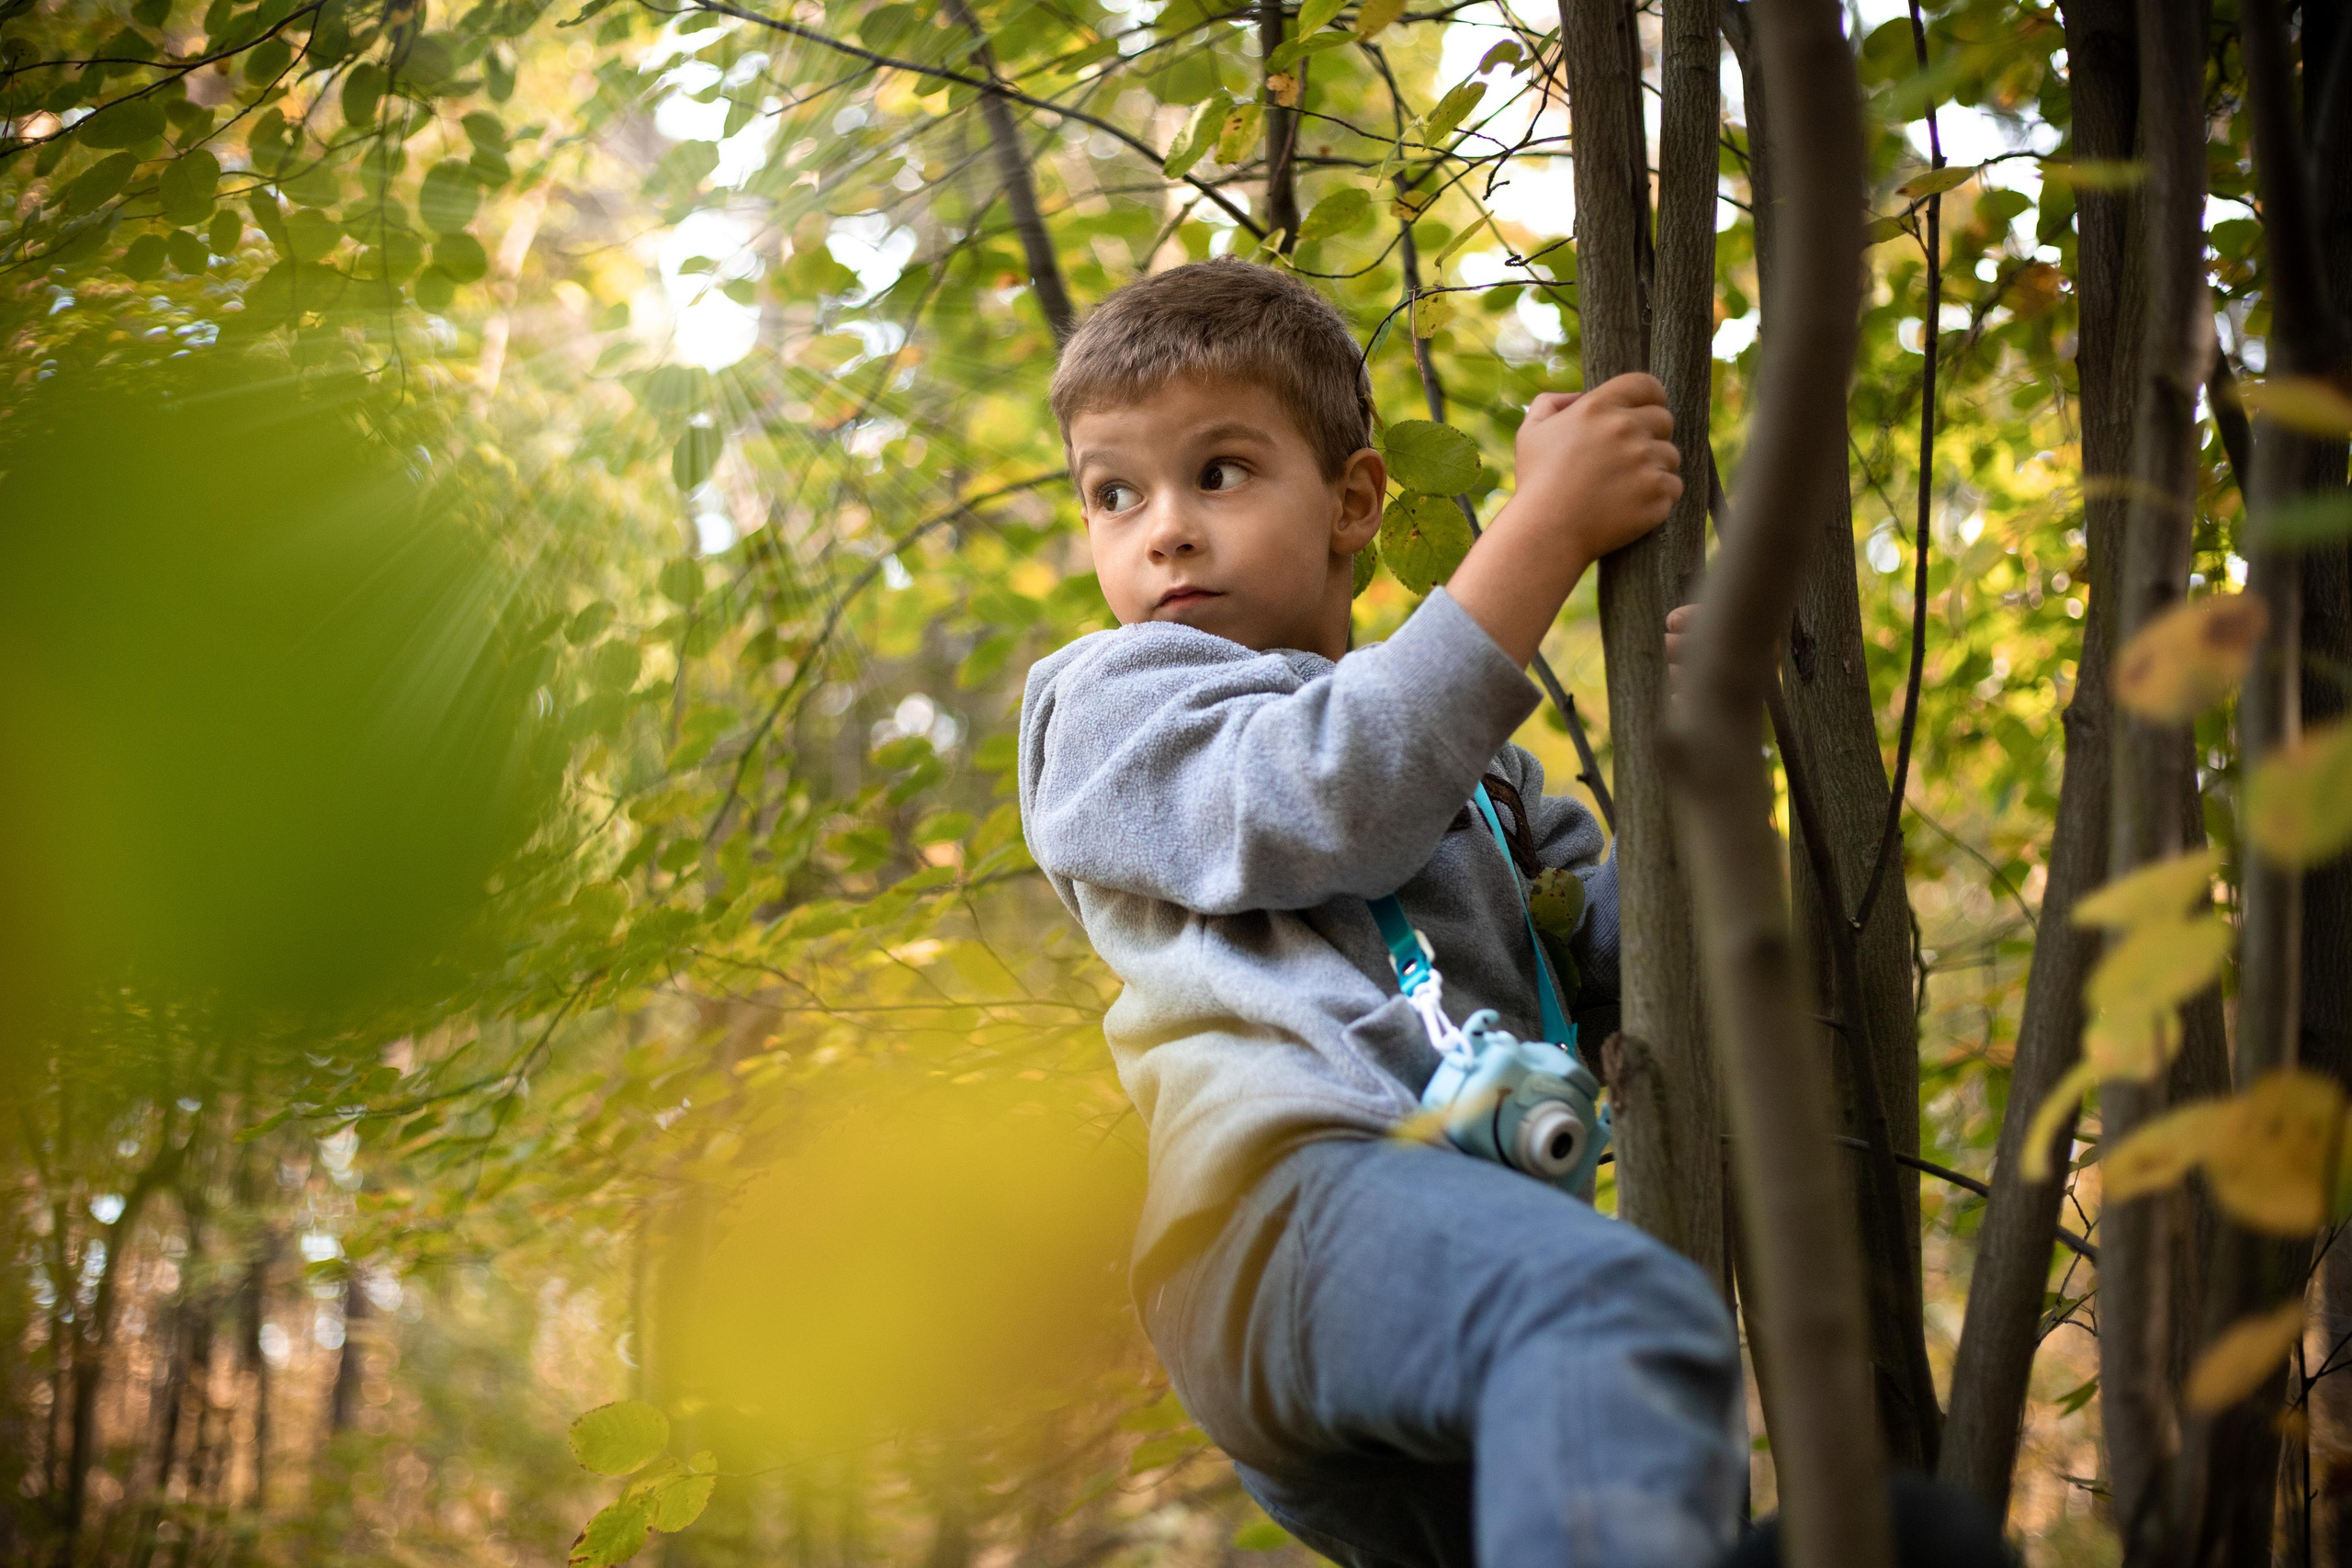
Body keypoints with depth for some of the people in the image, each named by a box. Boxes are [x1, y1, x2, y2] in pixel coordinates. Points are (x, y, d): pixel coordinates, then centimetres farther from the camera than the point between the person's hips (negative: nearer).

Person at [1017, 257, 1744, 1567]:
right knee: (1629, 1308, -37)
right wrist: (1548, 526, -5)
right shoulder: (1107, 697, 15)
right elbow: (1322, 802, -6)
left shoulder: (1461, 757, 34)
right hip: (1286, 1179, -8)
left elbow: (1602, 967, 24)